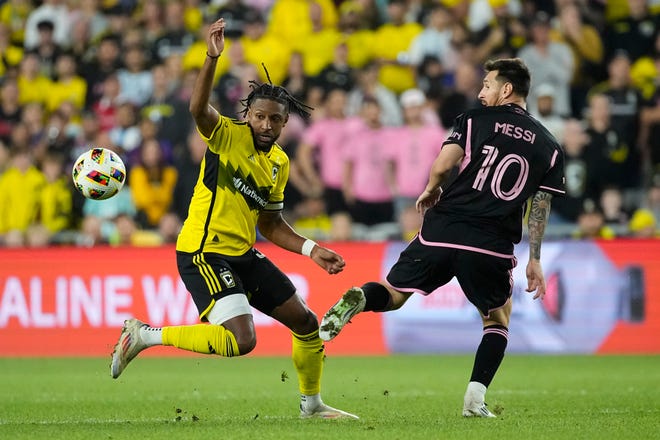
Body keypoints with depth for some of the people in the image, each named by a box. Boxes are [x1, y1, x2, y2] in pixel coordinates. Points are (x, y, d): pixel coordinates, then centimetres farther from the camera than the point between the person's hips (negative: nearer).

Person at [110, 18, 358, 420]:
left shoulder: (280, 162, 10)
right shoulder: (229, 135, -11)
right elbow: (199, 109, -34)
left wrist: (311, 250, 9)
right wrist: (213, 58, -47)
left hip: (243, 254, 8)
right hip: (204, 253, -8)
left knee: (307, 323, 13)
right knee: (241, 340, -24)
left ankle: (312, 403, 36)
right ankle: (145, 335, -9)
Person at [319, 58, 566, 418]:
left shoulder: (475, 119, 6)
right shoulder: (548, 147, 12)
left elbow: (443, 164, -6)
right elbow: (540, 207, 8)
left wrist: (431, 191, 16)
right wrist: (534, 260, 13)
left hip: (443, 229, 0)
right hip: (493, 246, 1)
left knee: (392, 296, 12)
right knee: (498, 321, 22)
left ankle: (359, 300, -24)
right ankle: (475, 398, 4)